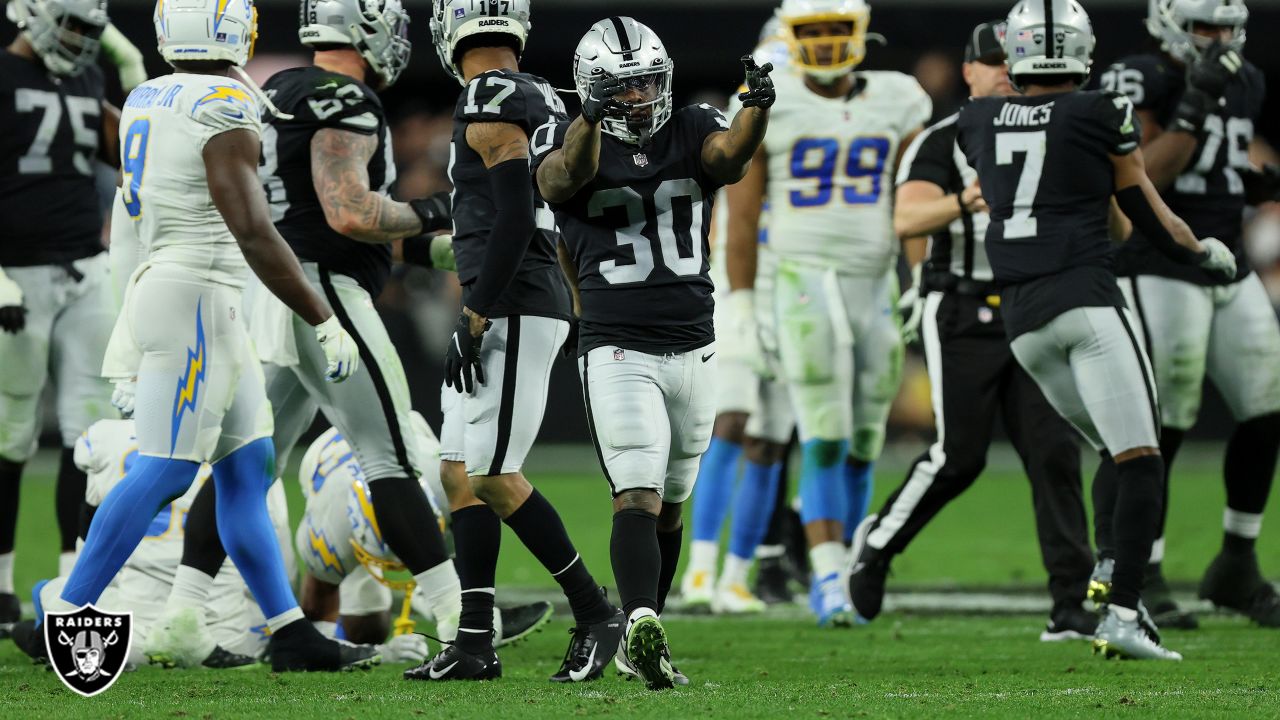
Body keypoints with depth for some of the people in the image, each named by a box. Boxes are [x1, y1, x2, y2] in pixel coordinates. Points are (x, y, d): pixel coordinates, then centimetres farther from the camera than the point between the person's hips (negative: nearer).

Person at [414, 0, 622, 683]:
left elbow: (515, 218, -21)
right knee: (461, 473, 9)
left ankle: (593, 613, 1)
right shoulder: (540, 98, 15)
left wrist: (474, 318, -18)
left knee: (493, 477, -8)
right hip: (511, 312, 10)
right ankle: (475, 643, 7)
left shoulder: (490, 102, -14)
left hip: (510, 311, -10)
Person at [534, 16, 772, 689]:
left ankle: (638, 645, 27)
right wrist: (593, 116, -48)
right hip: (618, 351, -4)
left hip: (693, 351, 4)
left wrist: (757, 107, -41)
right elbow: (569, 174, -27)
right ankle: (644, 627, -35)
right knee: (638, 499, -20)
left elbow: (730, 155, -18)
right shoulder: (568, 142, -3)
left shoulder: (691, 133, 4)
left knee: (669, 504, 14)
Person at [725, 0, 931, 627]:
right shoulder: (767, 109, -4)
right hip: (803, 286, -3)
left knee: (861, 442, 7)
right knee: (823, 439, -14)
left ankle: (836, 566, 18)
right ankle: (829, 575, -16)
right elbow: (741, 216, -1)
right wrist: (739, 305, -4)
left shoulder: (897, 105, 3)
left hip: (876, 287, 3)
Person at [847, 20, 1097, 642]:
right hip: (962, 317, -4)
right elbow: (907, 220, -22)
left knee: (1054, 451, -7)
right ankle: (878, 542, 19)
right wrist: (964, 203, -41)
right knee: (958, 457, -8)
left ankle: (1071, 604, -7)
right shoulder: (943, 143, -5)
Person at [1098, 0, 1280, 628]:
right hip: (1159, 274, -7)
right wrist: (1194, 109, -24)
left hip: (1230, 271, 8)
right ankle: (1141, 582, 2)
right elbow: (1136, 181, -20)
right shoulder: (1140, 84, -11)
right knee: (1162, 427, -7)